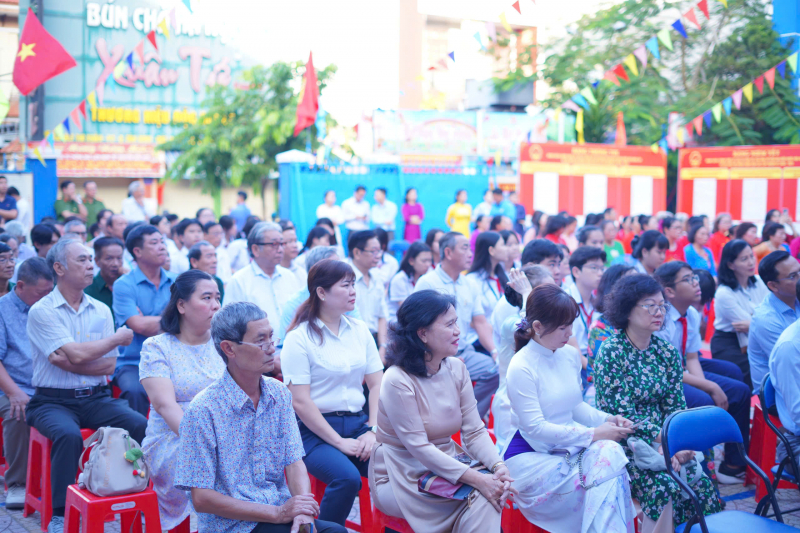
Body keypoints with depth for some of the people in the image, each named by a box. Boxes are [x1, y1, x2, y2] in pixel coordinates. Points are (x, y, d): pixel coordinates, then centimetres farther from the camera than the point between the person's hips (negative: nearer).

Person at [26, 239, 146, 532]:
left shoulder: (101, 311, 10)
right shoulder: (41, 311, -5)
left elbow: (109, 365, 4)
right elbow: (77, 355, -17)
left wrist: (67, 363, -11)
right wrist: (119, 337, -3)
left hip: (96, 398, 4)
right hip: (53, 400, -4)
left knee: (141, 426, -22)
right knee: (68, 434, -35)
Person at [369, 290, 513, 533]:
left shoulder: (456, 369, 1)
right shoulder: (397, 380, -19)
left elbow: (474, 431, -1)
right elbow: (419, 447, -21)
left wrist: (498, 466, -21)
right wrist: (476, 479, -28)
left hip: (447, 465, 6)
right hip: (403, 479, -6)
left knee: (490, 490, -23)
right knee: (480, 496, -26)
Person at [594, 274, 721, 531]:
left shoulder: (667, 351, 8)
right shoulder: (611, 351, -9)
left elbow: (675, 406, 7)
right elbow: (622, 413, -13)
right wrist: (664, 439, -21)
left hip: (663, 437, 5)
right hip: (624, 440, -5)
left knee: (698, 479, -18)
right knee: (663, 485, -27)